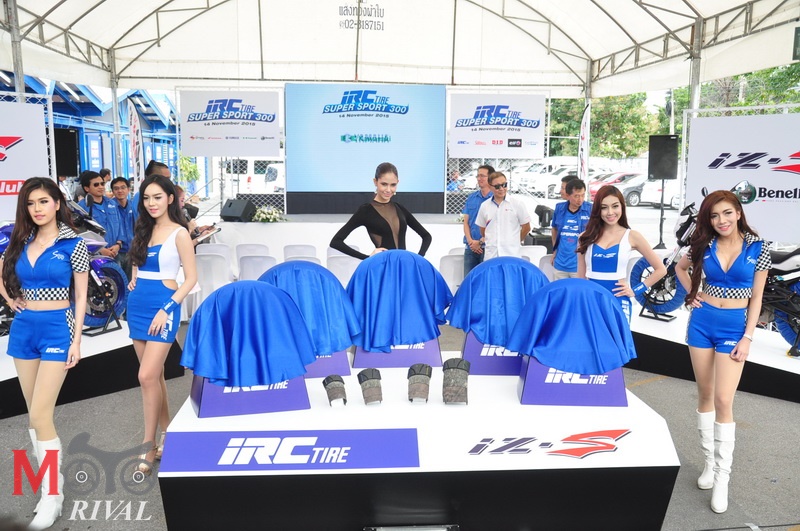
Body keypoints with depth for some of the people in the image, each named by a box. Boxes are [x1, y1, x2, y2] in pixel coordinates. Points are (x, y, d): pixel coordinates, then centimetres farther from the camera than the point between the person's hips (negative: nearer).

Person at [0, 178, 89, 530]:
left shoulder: (73, 244, -6)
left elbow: (80, 296, -6)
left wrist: (76, 340, -10)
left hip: (56, 329, -5)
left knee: (40, 415, -9)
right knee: (35, 413, 11)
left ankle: (53, 494, 3)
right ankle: (48, 478, 24)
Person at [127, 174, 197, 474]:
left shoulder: (179, 233, -8)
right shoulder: (144, 230, 11)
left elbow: (191, 278, -10)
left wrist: (167, 309, -17)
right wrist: (133, 279, 7)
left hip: (162, 307, -7)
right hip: (137, 306, 7)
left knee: (147, 376, -11)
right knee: (154, 375, 12)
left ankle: (149, 446, 2)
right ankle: (166, 434, 25)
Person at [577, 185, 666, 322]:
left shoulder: (631, 236, 1)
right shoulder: (586, 237, 5)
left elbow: (660, 269, 7)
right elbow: (581, 277, 10)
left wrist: (635, 290, 0)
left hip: (618, 303, -2)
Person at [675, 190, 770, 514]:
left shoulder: (758, 248, -5)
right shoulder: (704, 246, 0)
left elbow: (756, 297, -3)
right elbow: (680, 267, 20)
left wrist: (747, 338, -8)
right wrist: (692, 295, 5)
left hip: (733, 327, -3)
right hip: (702, 323, 3)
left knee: (723, 400, -7)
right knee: (705, 395, 10)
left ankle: (722, 478, 4)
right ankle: (709, 463, 24)